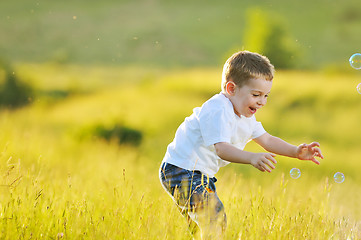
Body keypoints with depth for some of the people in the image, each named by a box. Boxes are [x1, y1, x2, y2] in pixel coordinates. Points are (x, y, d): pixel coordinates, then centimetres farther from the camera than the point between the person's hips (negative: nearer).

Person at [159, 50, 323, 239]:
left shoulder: (246, 115, 9)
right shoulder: (217, 111, -24)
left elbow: (266, 140, 15)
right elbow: (221, 148, -35)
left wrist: (296, 151, 2)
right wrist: (252, 158, -50)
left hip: (201, 174, 10)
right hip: (181, 171, -10)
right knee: (215, 218, -22)